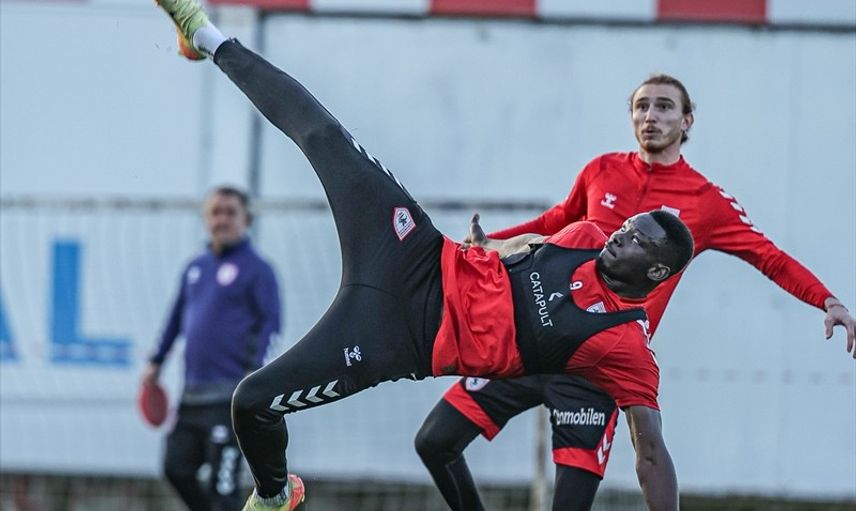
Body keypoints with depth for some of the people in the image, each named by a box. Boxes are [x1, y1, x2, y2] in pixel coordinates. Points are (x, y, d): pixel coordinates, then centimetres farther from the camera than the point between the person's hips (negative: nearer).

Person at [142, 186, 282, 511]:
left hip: (230, 396, -7)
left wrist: (256, 371, -21)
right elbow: (177, 317, 26)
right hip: (192, 395, 7)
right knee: (177, 469, 6)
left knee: (222, 484, -9)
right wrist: (156, 362, 22)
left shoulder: (256, 270, -3)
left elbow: (270, 324, -10)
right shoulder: (195, 268, 17)